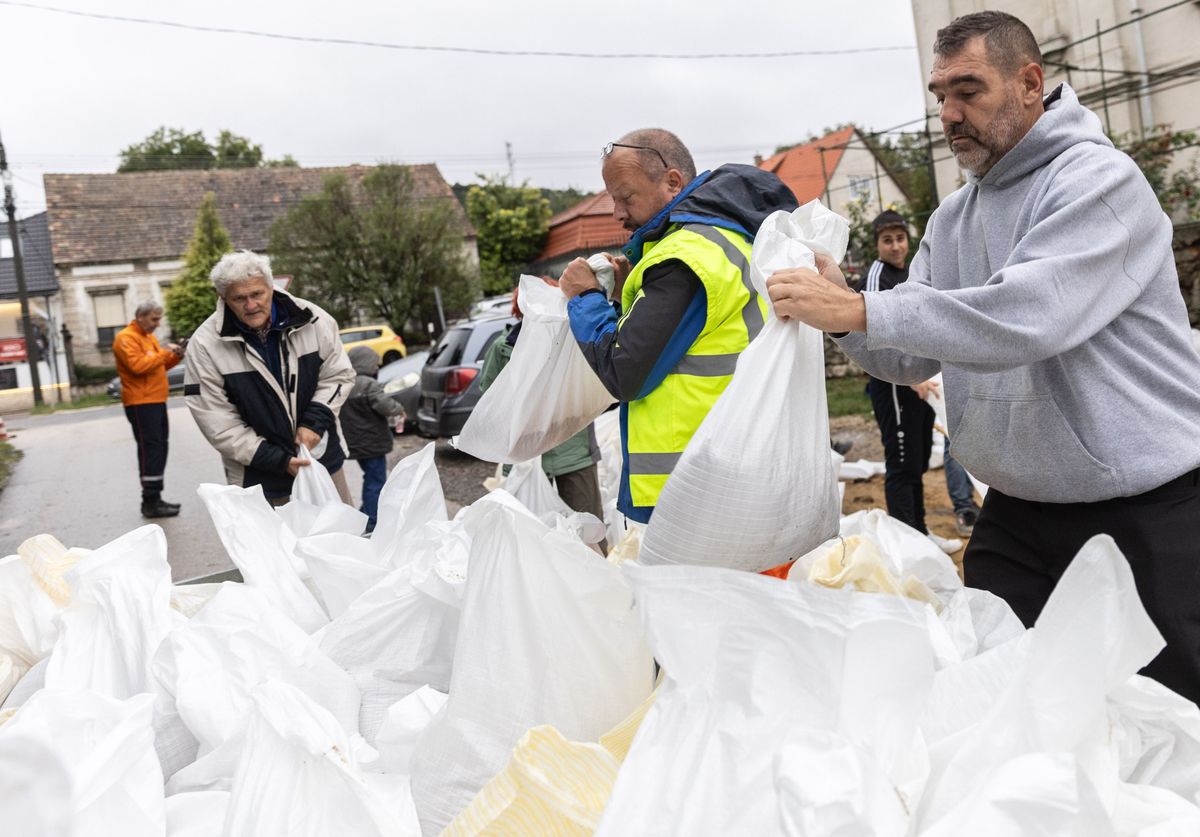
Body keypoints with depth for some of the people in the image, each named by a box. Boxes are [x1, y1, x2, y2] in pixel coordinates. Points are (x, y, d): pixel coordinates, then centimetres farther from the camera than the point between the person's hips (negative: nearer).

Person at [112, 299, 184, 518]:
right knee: (150, 451, -11)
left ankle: (155, 498, 21)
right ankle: (150, 503, -9)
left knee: (158, 450, 13)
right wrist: (164, 353, -18)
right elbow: (138, 365, -24)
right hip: (141, 404, -10)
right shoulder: (126, 338, -10)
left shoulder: (149, 337, 19)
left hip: (156, 401, 10)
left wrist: (174, 357, 4)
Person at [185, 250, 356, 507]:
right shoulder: (205, 345, -14)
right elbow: (218, 425, -13)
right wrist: (278, 461, -17)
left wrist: (315, 421, -14)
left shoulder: (311, 319, -9)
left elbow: (338, 375, 2)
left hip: (323, 459, 3)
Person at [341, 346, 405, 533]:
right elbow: (386, 406, -23)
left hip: (356, 442, 9)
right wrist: (399, 408, -3)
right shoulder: (368, 385, -19)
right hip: (371, 442, -9)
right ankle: (371, 522, -3)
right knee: (376, 481, -3)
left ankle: (365, 515, 29)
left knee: (371, 478, 22)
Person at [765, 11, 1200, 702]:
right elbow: (911, 361, 6)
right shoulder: (952, 220, 10)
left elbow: (1028, 316, -29)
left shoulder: (1100, 180, -13)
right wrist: (839, 308, -12)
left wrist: (862, 312, -30)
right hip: (1020, 511, 7)